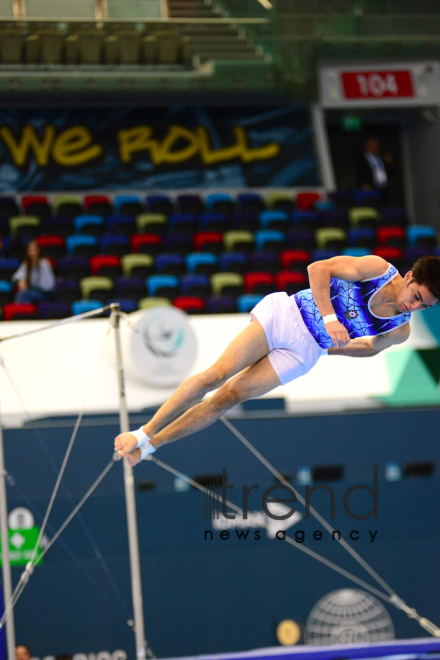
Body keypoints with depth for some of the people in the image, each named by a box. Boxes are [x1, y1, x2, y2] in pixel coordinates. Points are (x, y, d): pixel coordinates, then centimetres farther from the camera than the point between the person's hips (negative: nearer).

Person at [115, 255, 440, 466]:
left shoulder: (400, 330, -6)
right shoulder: (378, 268, -18)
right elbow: (318, 269, -18)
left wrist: (331, 347, 13)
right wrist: (330, 319, -26)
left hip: (304, 351, 3)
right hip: (287, 314, -2)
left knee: (229, 397, -3)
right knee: (216, 375, -9)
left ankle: (149, 446, 8)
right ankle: (145, 433, 7)